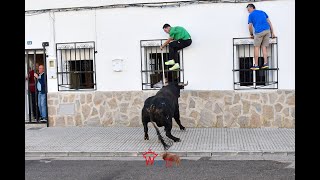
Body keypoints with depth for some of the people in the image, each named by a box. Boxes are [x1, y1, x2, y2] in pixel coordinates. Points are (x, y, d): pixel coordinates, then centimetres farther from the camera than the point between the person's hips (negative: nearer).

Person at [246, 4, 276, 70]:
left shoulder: (251, 15, 9)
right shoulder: (262, 12, 24)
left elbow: (250, 27, 7)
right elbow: (269, 22, 19)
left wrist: (251, 35, 23)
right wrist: (272, 33, 19)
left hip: (259, 31, -5)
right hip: (267, 30, 5)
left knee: (256, 47, 2)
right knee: (264, 47, 9)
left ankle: (256, 65, -1)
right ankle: (265, 63, -1)